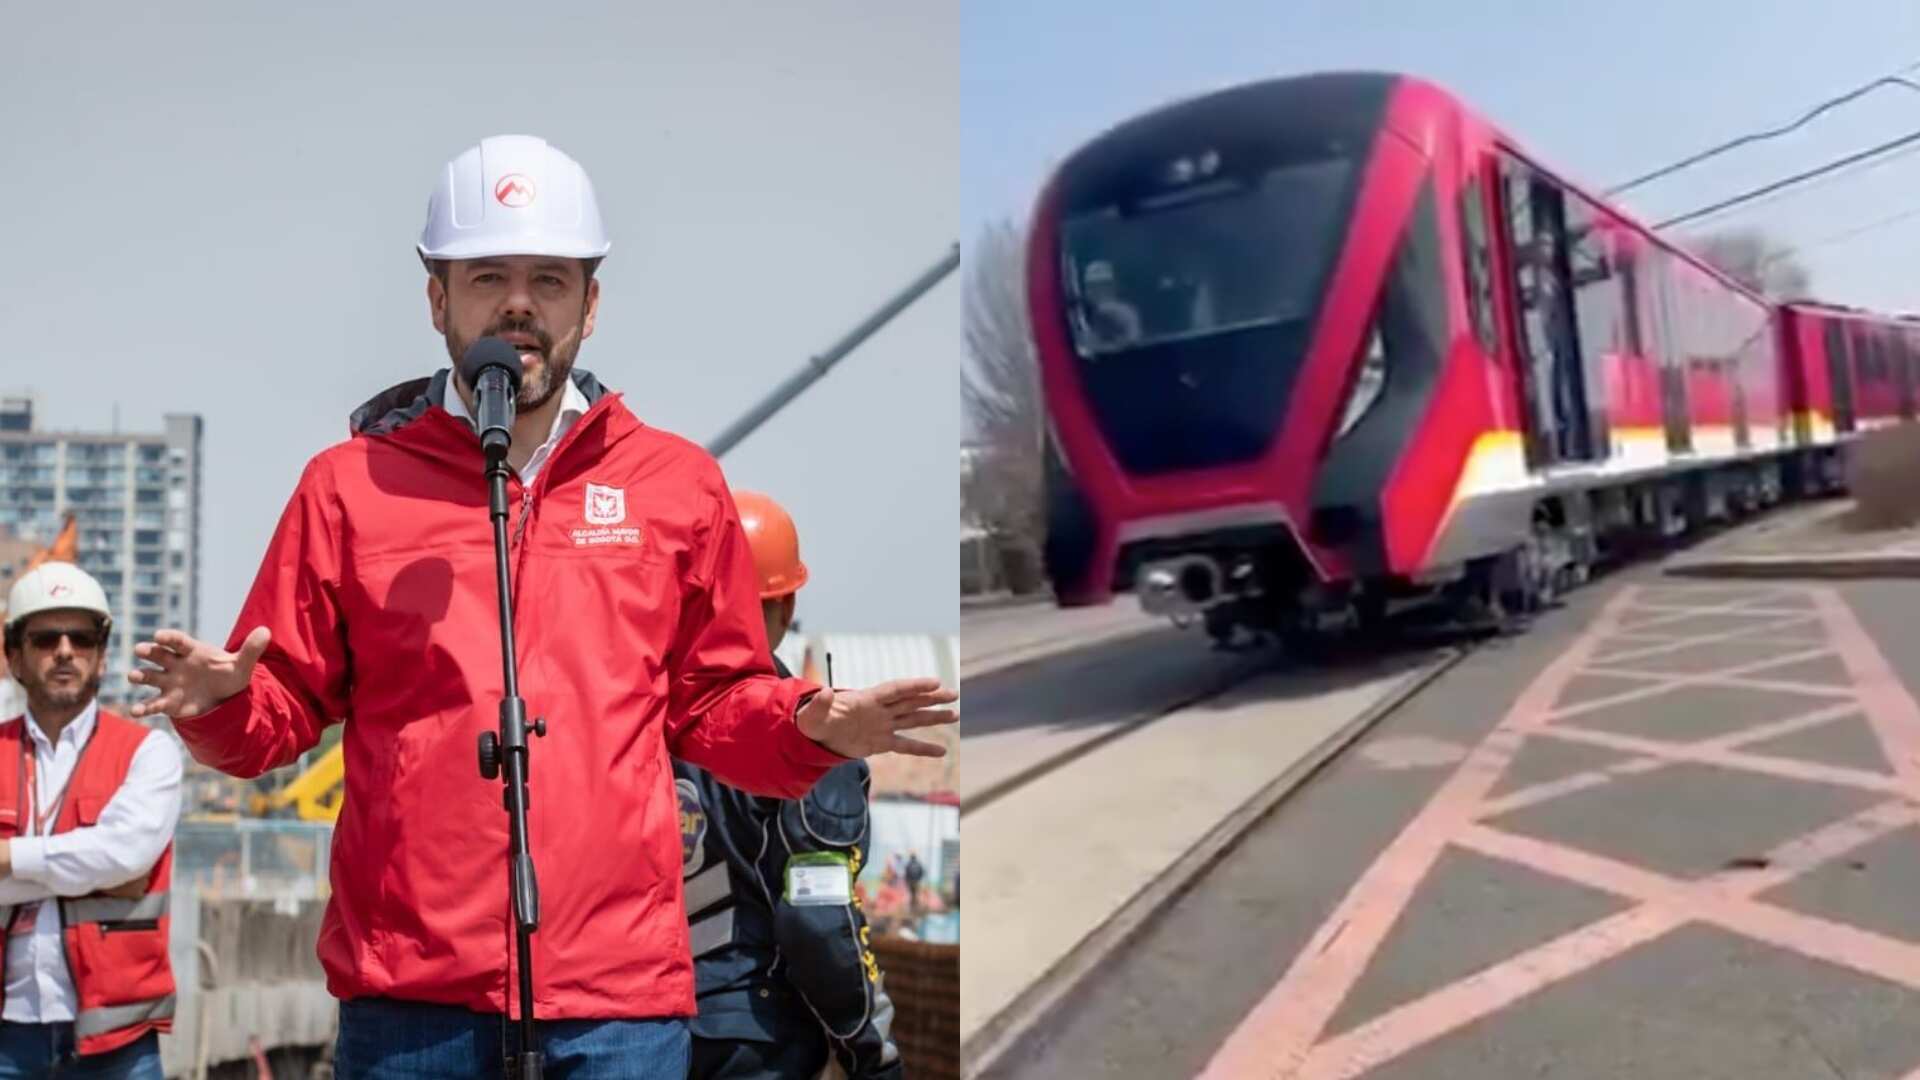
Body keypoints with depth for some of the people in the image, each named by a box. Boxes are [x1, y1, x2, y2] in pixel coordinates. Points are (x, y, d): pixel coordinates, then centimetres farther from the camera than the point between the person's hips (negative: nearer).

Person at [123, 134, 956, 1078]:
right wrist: (217, 702, -11)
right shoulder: (349, 484, 5)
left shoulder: (679, 482, 6)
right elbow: (285, 710, 10)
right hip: (406, 981, 1)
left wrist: (813, 726, -7)